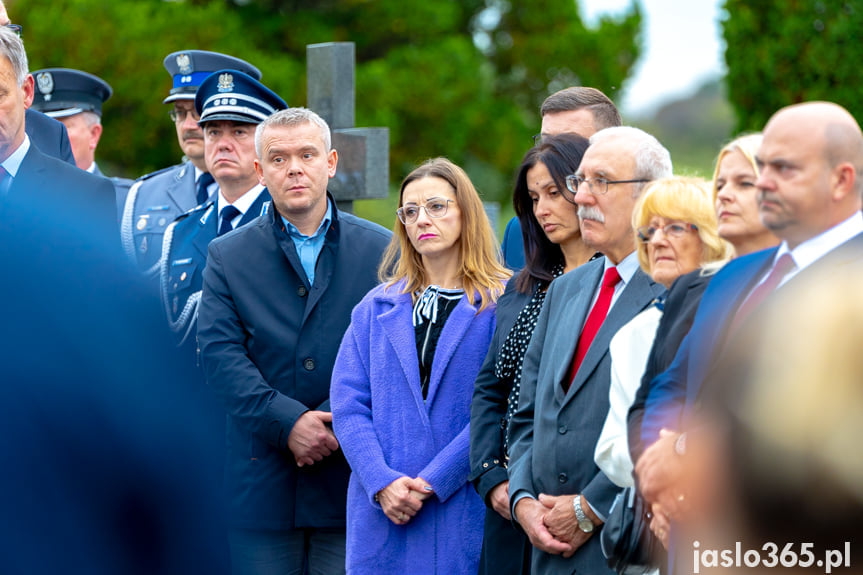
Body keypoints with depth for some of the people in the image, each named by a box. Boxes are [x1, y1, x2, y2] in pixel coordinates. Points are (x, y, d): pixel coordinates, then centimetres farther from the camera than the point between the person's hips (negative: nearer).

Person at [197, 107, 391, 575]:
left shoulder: (382, 250, 6)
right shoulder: (227, 255, 7)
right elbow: (220, 355, -4)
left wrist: (338, 422, -14)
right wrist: (287, 423, -16)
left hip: (352, 479, 0)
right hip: (262, 480, 1)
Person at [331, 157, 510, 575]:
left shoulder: (502, 303, 1)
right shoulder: (376, 309, 14)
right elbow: (347, 405, 5)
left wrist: (432, 482, -13)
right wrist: (383, 481, -10)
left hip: (465, 508, -3)